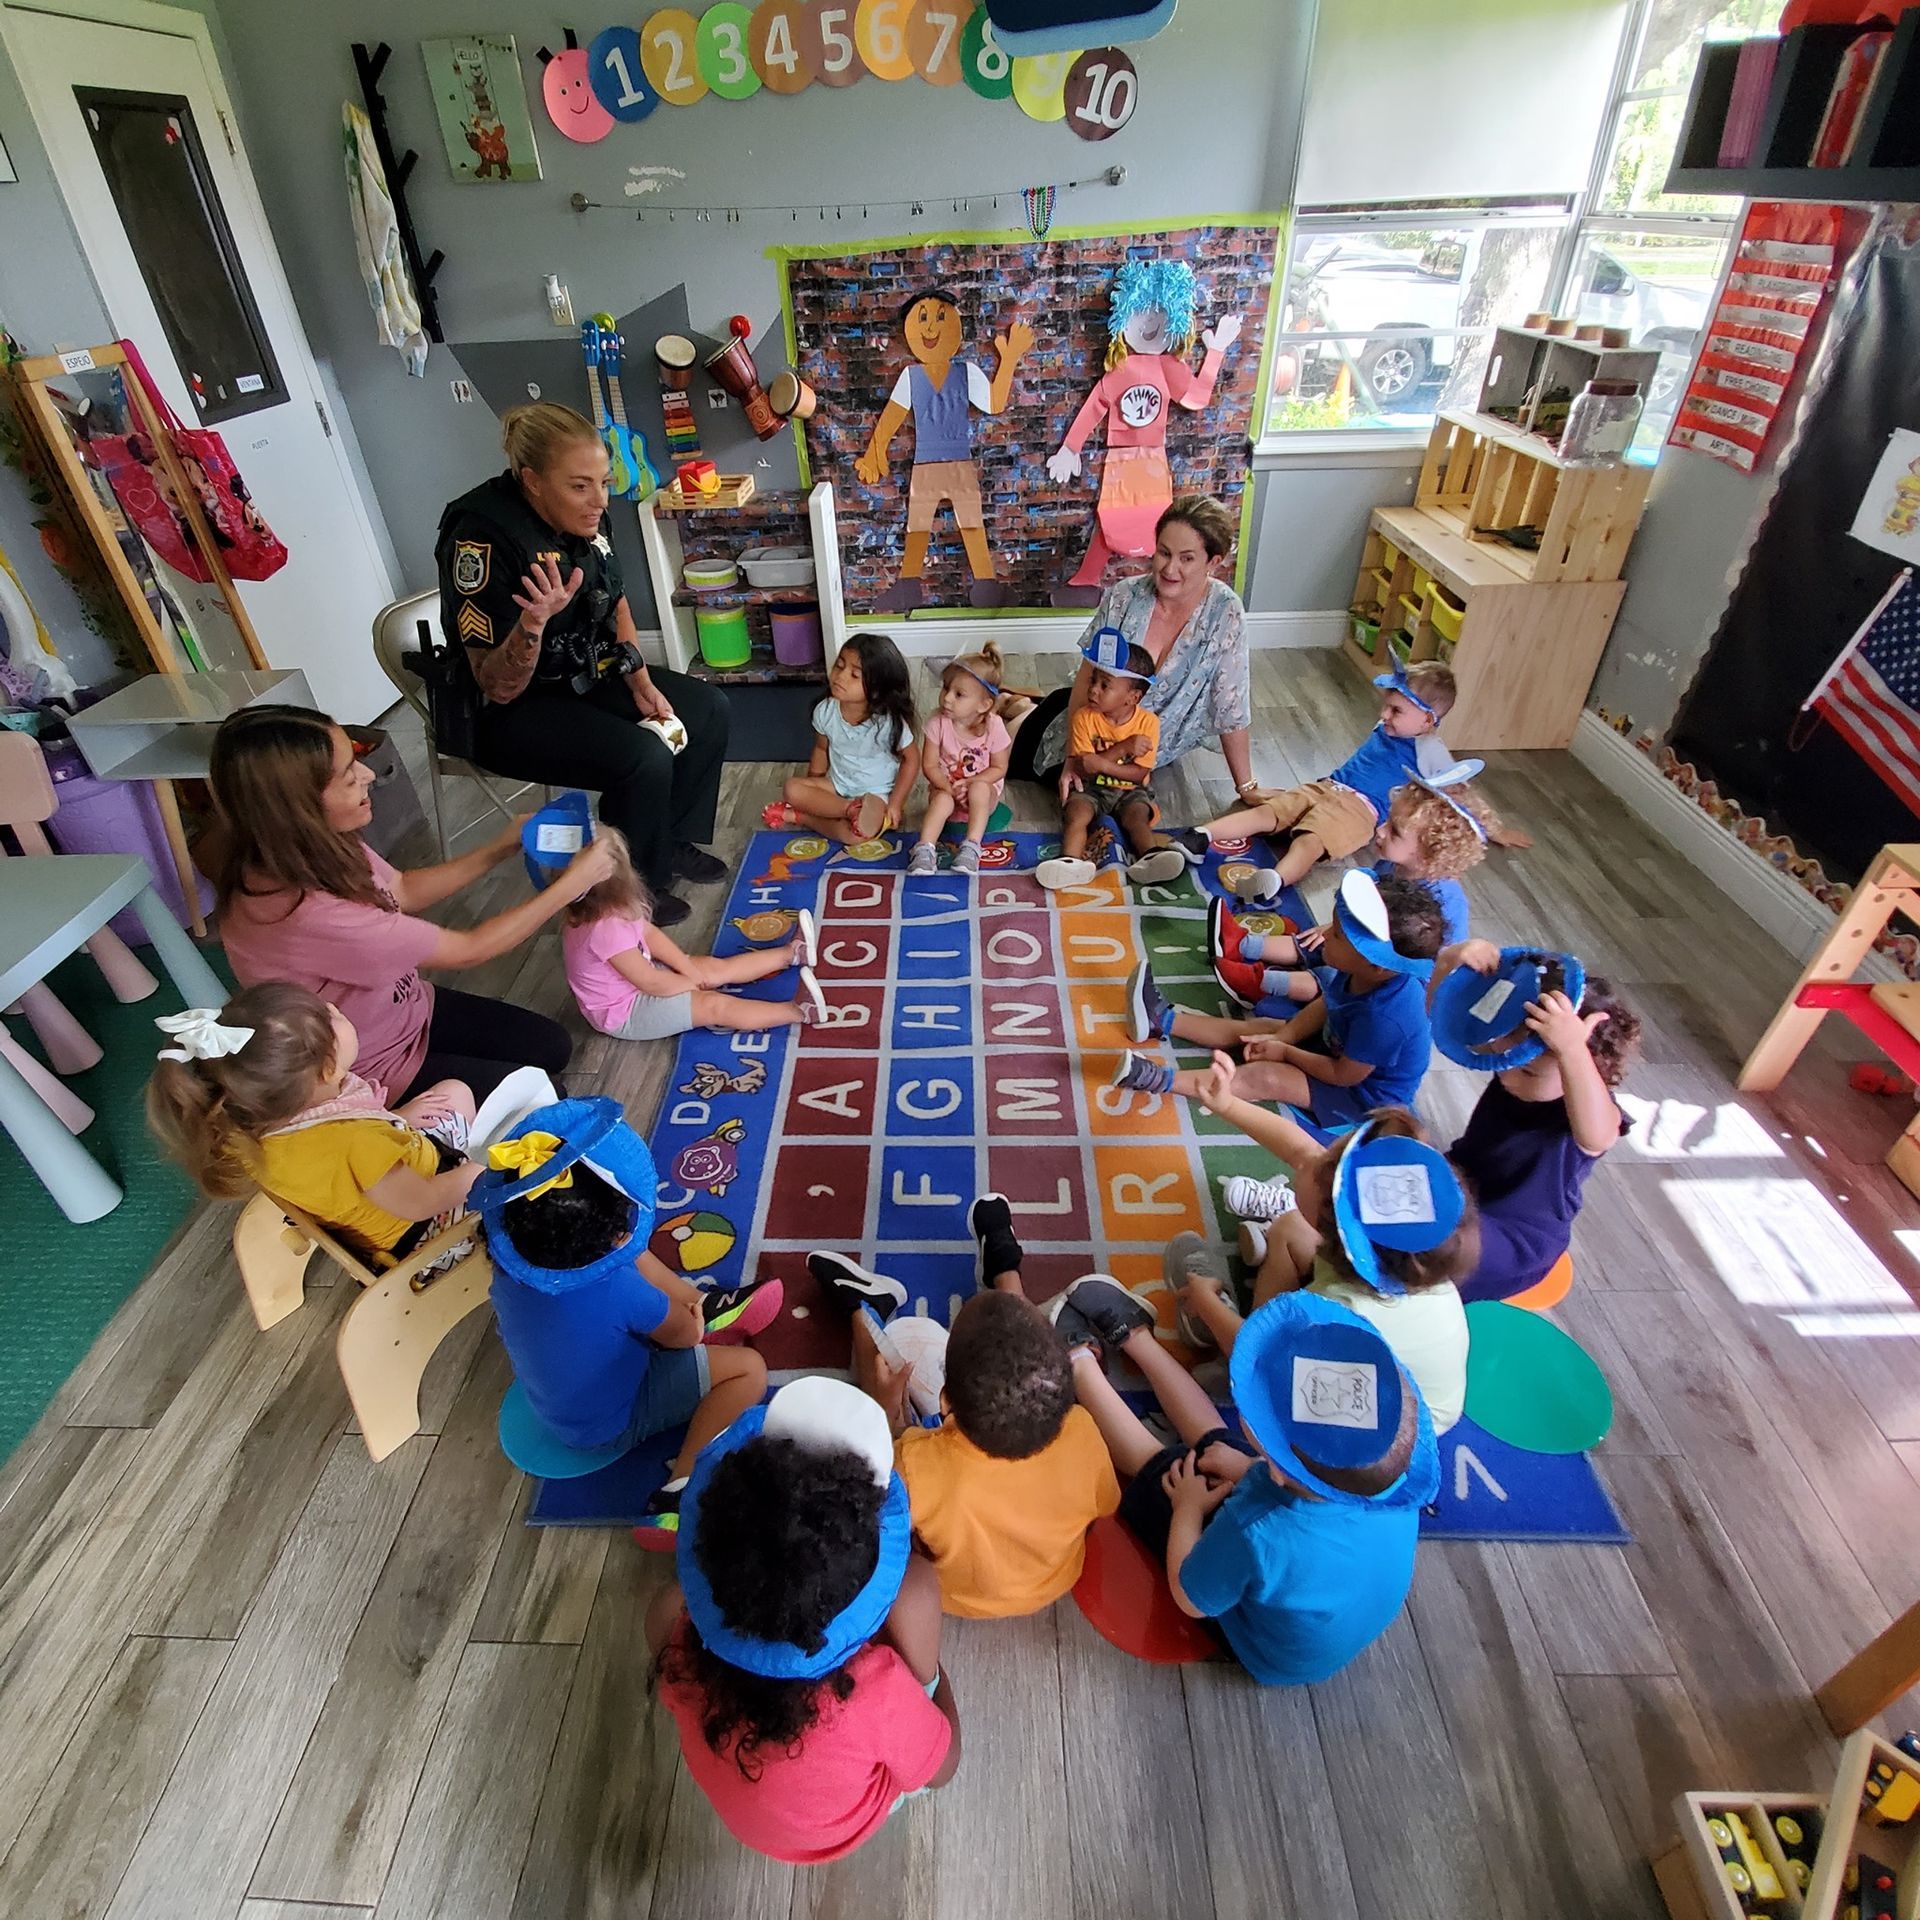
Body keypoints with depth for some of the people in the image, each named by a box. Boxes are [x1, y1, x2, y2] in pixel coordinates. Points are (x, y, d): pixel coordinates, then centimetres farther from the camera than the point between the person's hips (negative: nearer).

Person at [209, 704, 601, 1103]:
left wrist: (500, 850, -5)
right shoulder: (307, 916, -40)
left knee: (552, 1046, 10)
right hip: (372, 1077, -7)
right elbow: (470, 949, -28)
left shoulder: (309, 846, -16)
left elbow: (403, 891, 3)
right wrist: (572, 884, -22)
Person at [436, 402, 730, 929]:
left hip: (587, 676, 8)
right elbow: (498, 687, -27)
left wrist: (641, 682, -2)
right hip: (512, 712, -8)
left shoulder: (581, 515, -7)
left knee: (708, 710, 2)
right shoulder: (483, 539, -28)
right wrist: (534, 620, -44)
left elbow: (615, 601, 11)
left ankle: (674, 842, 17)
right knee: (645, 759, -28)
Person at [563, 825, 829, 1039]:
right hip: (624, 1013, -9)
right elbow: (651, 983, -28)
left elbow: (650, 934, 2)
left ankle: (792, 953, 17)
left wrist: (690, 970, -4)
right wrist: (693, 982, -11)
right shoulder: (607, 929, -37)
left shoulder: (605, 908, -8)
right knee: (715, 1006, -16)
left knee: (715, 968, 9)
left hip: (635, 976, 9)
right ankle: (800, 1011, -20)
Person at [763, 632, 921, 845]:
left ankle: (801, 817, -13)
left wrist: (895, 804, -14)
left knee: (856, 833, -34)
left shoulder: (889, 722, -24)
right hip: (837, 784, 5)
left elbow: (911, 758, -12)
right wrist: (812, 789, 5)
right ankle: (850, 809, -20)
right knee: (793, 789, -18)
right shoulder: (825, 711, -11)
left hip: (875, 793, -5)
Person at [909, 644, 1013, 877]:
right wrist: (949, 788, -26)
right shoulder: (938, 723, -15)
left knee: (979, 790, -33)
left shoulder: (994, 726, -17)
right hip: (945, 786, 0)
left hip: (983, 787, 0)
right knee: (942, 800, -32)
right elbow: (929, 765, -10)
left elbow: (999, 768, -9)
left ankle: (972, 846, -32)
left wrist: (970, 783, -24)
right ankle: (924, 848, -36)